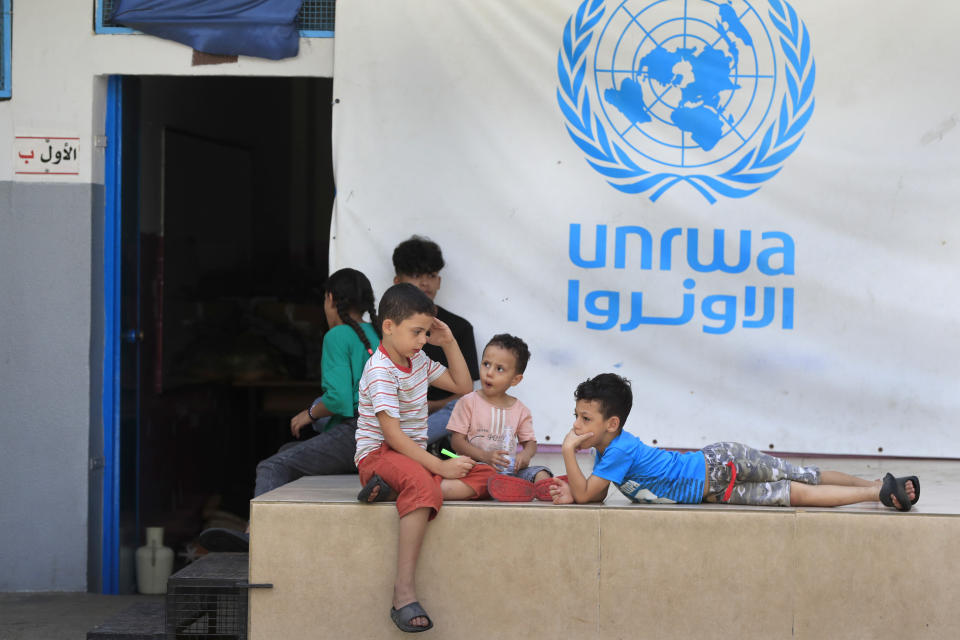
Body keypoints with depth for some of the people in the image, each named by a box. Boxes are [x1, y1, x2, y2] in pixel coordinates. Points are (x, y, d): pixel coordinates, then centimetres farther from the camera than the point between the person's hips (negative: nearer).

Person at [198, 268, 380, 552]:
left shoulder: (338, 337, -6)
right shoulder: (378, 335, 18)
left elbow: (338, 399, -17)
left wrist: (310, 414, 2)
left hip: (352, 435, -9)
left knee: (273, 467, -9)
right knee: (287, 454, 21)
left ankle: (254, 536, -27)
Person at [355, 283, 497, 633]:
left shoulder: (417, 360, 11)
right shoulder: (380, 371, -15)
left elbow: (463, 386, 22)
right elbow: (392, 435, -22)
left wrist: (449, 342, 10)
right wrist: (440, 467, -24)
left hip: (414, 455, 9)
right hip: (378, 455, -9)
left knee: (484, 476, -11)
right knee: (423, 486, -41)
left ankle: (394, 489, -28)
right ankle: (404, 593, -44)